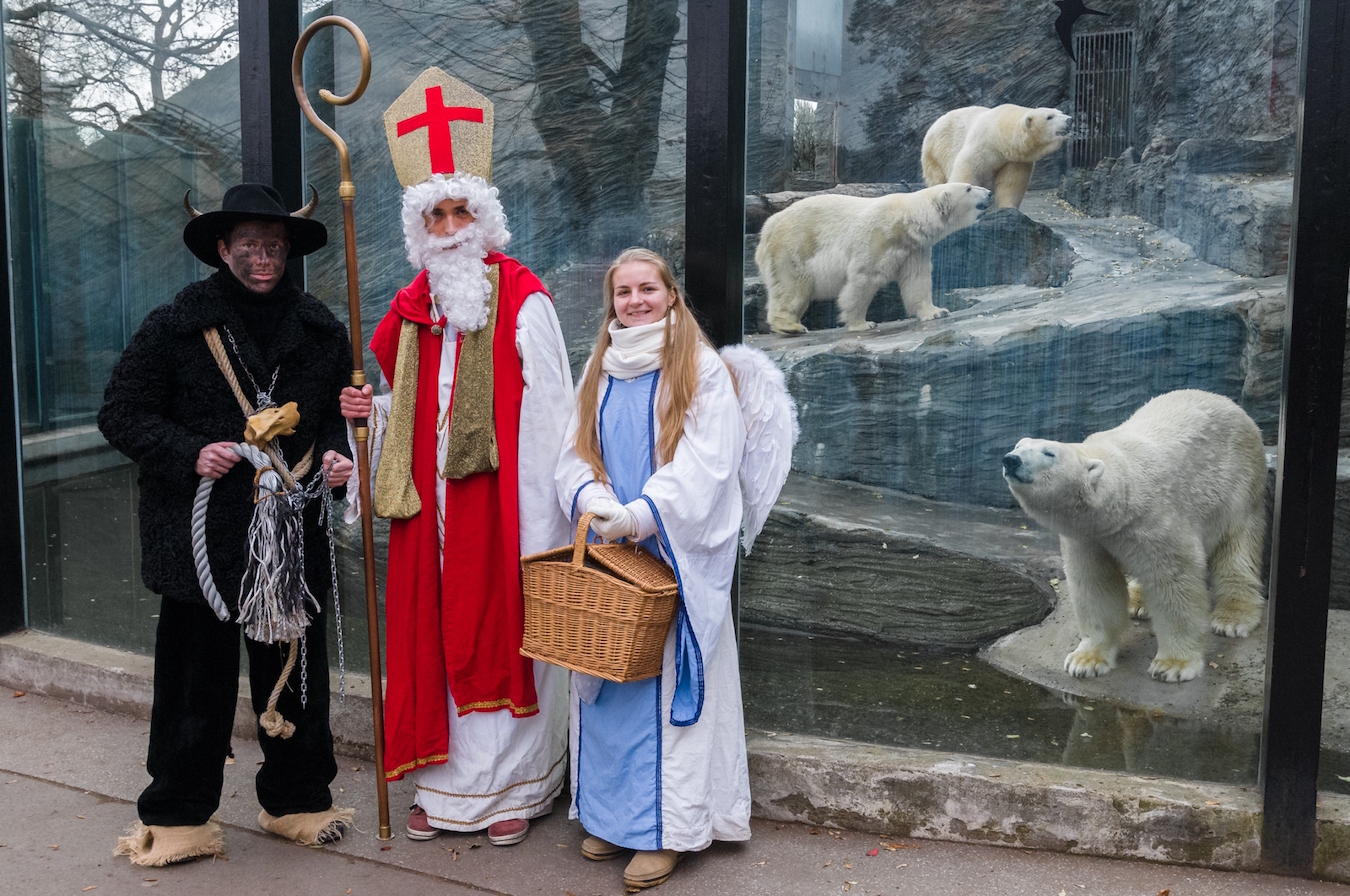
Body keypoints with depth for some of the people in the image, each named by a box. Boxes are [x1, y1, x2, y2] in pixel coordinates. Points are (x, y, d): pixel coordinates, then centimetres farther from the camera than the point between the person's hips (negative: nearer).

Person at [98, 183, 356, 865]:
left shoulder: (319, 329, 8)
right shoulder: (175, 324, -3)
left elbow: (337, 413, 20)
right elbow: (121, 413, 0)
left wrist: (333, 453, -1)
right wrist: (189, 453, -14)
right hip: (202, 537, -3)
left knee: (295, 670, 11)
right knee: (197, 677, 5)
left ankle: (297, 798, 29)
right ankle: (177, 816, 22)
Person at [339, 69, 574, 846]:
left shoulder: (523, 301, -5)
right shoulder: (413, 307, 12)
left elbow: (550, 409, -9)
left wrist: (546, 505, -14)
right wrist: (375, 410, 1)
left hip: (501, 493, -5)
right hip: (432, 498, 5)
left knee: (502, 629, 1)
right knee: (437, 631, 8)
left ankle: (511, 786, 15)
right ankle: (448, 785, 21)